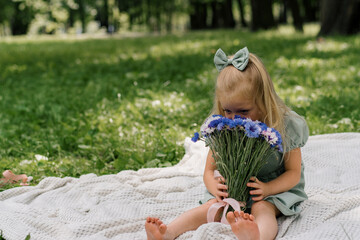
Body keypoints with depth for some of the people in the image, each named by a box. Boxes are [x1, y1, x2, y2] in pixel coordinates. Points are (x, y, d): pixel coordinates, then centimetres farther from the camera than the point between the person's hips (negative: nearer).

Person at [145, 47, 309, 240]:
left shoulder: (285, 125, -14)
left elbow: (294, 173, -10)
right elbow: (209, 170, 1)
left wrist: (267, 188, -30)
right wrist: (215, 187, -24)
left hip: (276, 188, -3)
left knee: (262, 208, -35)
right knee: (213, 207, -25)